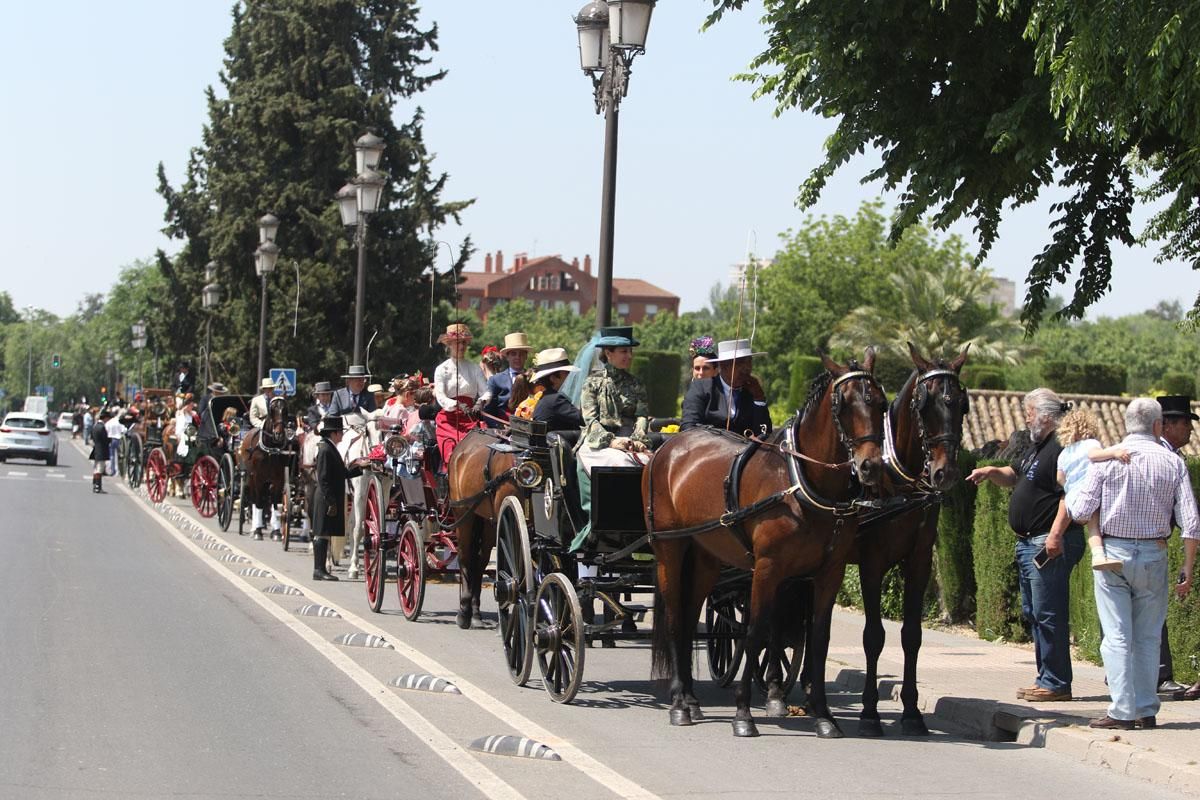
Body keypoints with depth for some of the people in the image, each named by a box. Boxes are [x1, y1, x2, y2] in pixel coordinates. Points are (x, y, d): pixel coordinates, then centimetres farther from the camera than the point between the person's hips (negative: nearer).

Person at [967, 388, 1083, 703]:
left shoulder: (1060, 449, -16)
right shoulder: (1036, 449, 18)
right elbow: (1013, 476, 33)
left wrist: (1056, 535, -30)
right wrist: (991, 472, 12)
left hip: (1049, 545, -11)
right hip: (1027, 544, 11)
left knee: (1048, 614, -9)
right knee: (1033, 614, 14)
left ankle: (1056, 683, -6)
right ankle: (1046, 678, 20)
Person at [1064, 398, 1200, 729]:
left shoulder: (1107, 459, -4)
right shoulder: (1173, 463, 0)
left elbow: (1081, 511, -7)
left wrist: (1073, 498, 16)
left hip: (1113, 552, -1)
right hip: (1154, 554, 1)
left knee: (1117, 636, -1)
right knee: (1148, 637, 10)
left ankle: (1122, 711, -6)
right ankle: (1146, 710, 11)